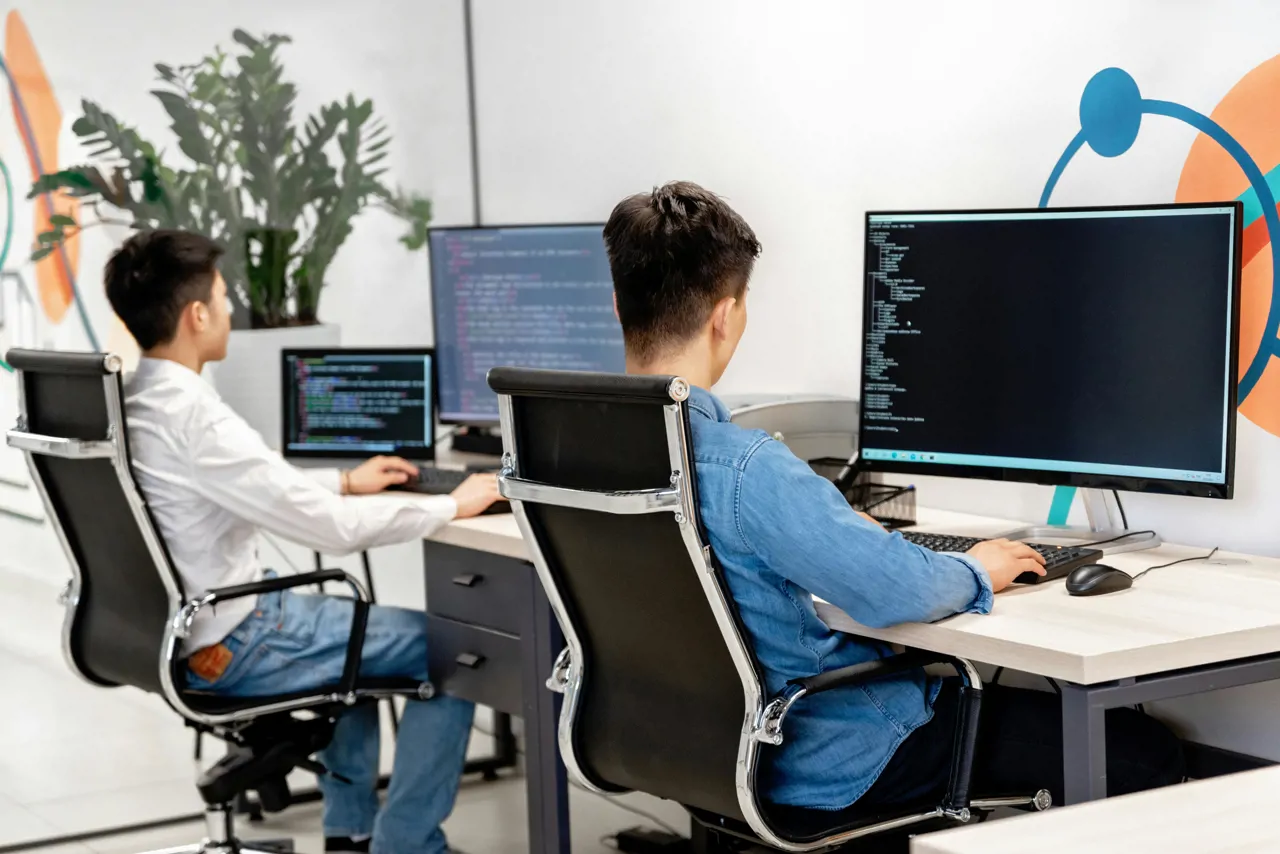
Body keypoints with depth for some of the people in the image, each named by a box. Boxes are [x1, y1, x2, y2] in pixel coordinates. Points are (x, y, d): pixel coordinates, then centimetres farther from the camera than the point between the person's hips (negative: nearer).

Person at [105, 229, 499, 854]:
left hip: (170, 629, 10)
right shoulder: (190, 415, -25)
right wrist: (451, 506, -13)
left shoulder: (124, 404, 3)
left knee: (355, 624, 33)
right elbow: (330, 528, -25)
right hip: (229, 649, -10)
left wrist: (344, 482, 22)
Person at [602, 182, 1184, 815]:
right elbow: (898, 589, -31)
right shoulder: (745, 469, -31)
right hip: (816, 763, -9)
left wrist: (833, 532, 21)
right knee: (1148, 755, -1)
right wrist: (975, 572, -8)